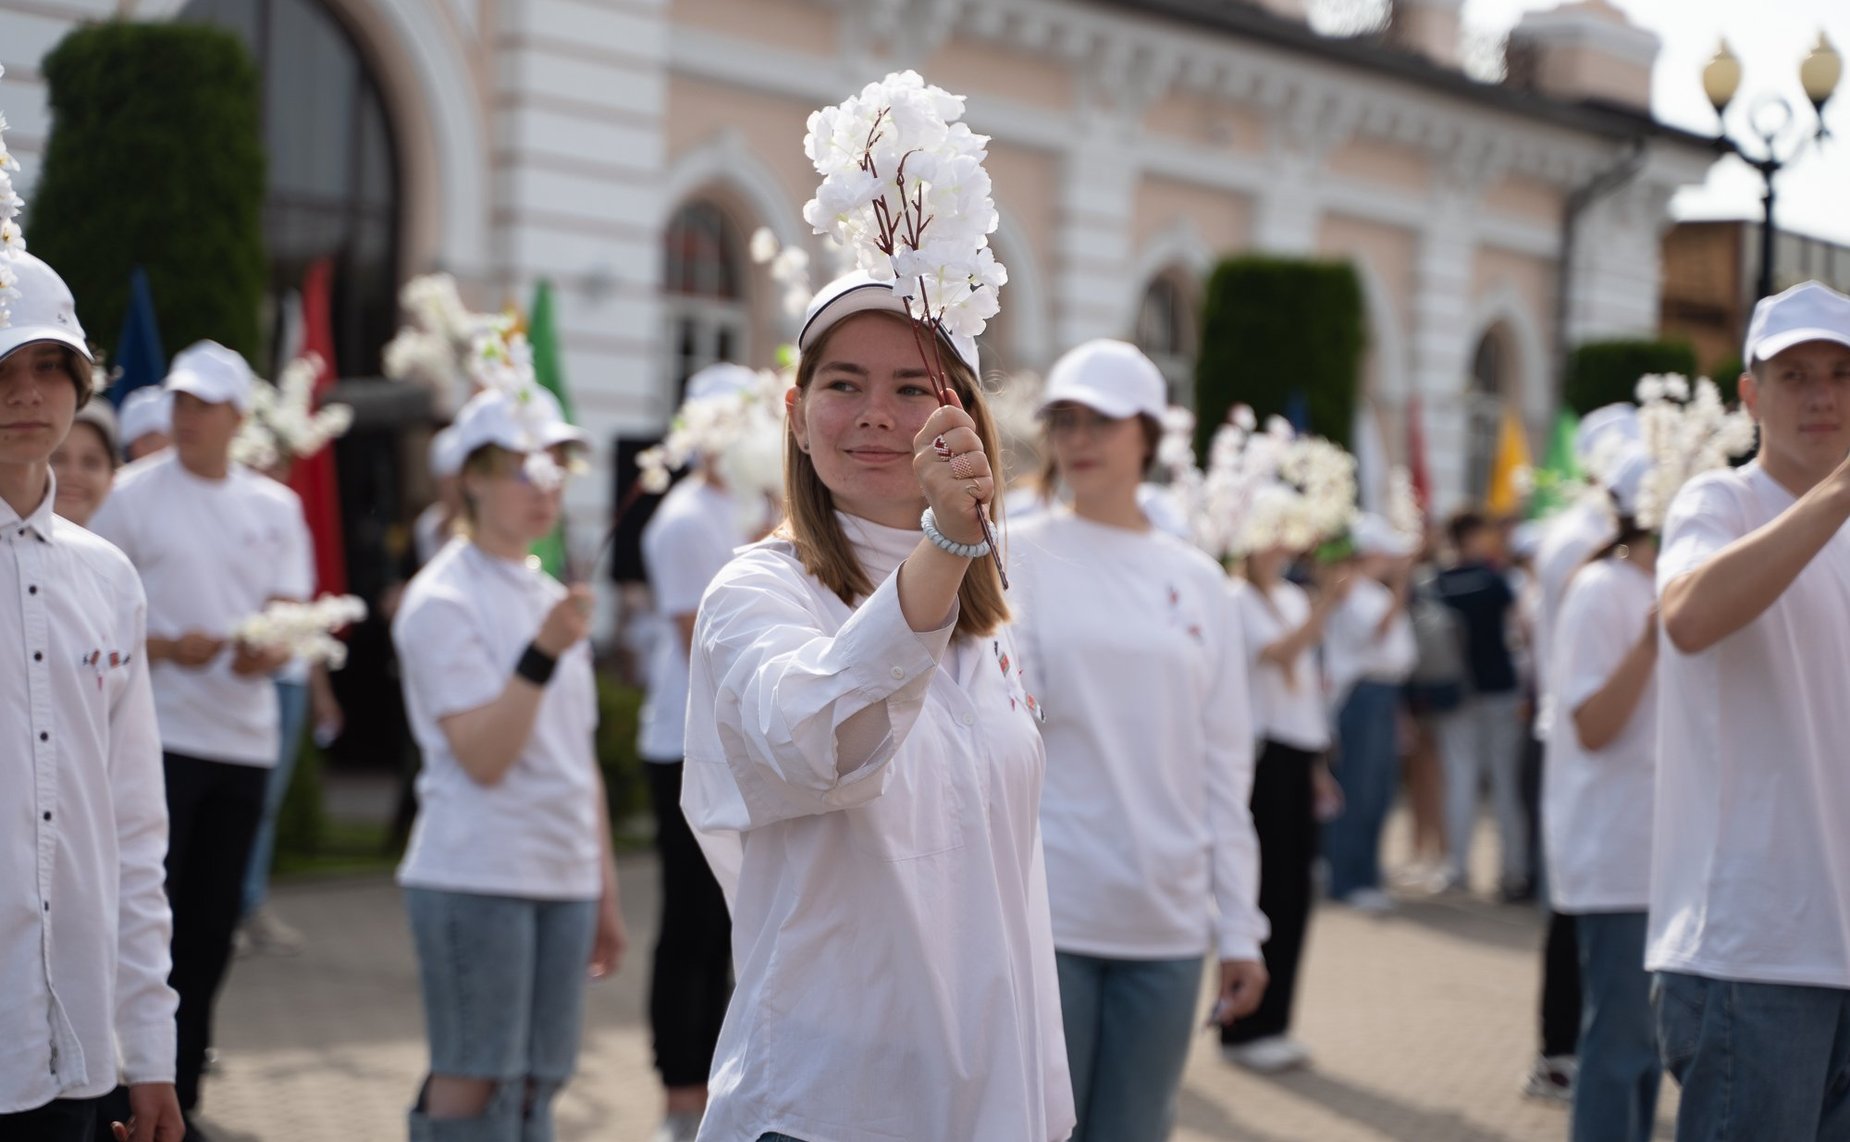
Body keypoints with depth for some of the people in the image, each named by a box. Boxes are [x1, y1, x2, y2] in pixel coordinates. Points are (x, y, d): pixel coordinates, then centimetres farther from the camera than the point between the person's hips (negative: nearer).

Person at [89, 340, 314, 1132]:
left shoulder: (276, 508, 10)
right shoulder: (133, 495, -1)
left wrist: (267, 653, -13)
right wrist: (161, 646, -17)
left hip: (245, 739, 4)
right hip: (159, 734, -4)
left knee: (211, 932, 9)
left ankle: (179, 1099, 20)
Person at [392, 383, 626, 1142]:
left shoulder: (553, 599, 16)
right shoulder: (443, 601, -7)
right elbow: (483, 757, -16)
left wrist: (605, 893, 18)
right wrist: (543, 652, -23)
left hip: (563, 880, 7)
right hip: (476, 880, -7)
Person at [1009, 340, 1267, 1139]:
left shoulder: (1197, 582, 10)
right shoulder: (1017, 557, 0)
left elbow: (1225, 766, 11)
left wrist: (1238, 928, 8)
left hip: (1165, 922, 3)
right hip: (1046, 913, -3)